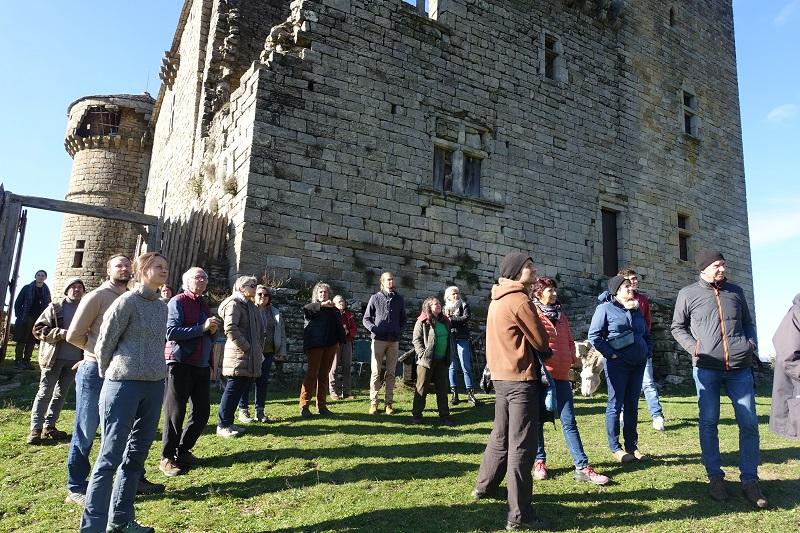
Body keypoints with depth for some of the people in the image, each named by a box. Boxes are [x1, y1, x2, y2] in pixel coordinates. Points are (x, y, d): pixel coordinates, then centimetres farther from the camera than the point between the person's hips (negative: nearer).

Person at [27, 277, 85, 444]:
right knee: (45, 393, 0)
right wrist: (59, 333, -18)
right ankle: (36, 428, 5)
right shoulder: (55, 308, 0)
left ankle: (49, 426, 20)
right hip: (53, 358, -3)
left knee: (61, 393, 10)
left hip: (74, 359, 3)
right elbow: (38, 329, -3)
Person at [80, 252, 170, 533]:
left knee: (137, 453, 13)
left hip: (155, 385, 7)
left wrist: (154, 370, 16)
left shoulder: (162, 306, 11)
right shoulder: (127, 302, -9)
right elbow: (104, 343, -4)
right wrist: (108, 375, 6)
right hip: (124, 384, -7)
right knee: (110, 456, -2)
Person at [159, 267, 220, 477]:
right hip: (180, 364, -7)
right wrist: (202, 327, -21)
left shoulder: (204, 304, 16)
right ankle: (167, 458, 14)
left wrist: (212, 330, 0)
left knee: (202, 411, 10)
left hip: (201, 365, 7)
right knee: (175, 412, 1)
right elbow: (171, 332, -19)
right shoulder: (177, 302, -7)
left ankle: (183, 450, 27)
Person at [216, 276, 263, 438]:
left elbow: (258, 331, 23)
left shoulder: (250, 306, 20)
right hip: (238, 356, -9)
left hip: (248, 356, 9)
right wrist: (246, 346, -17)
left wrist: (257, 349, 11)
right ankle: (222, 425, 3)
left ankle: (228, 423, 19)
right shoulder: (234, 303, -8)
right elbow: (230, 328, -20)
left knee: (240, 389, 11)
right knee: (233, 389, -5)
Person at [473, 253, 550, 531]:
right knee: (521, 445, -4)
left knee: (501, 436, 22)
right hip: (521, 378, -9)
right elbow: (541, 342, -10)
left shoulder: (498, 300, 13)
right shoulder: (520, 301, -16)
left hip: (500, 376, 9)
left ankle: (484, 486, 36)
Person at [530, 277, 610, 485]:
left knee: (569, 421, 3)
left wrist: (573, 359, 8)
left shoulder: (560, 313, 17)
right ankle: (539, 461, 20)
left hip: (561, 374, 5)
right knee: (538, 419, 7)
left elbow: (569, 340, 21)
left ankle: (582, 467, 4)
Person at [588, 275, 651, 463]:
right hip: (617, 363, -6)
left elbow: (646, 333, 25)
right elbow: (594, 335, -10)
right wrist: (610, 354, -13)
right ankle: (615, 448, 9)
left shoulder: (636, 309, 15)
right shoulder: (605, 308, -5)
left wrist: (648, 352, 11)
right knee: (615, 405, 0)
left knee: (632, 405, 12)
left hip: (638, 363, 6)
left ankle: (632, 446, 21)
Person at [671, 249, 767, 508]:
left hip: (740, 368, 3)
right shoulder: (688, 294, 1)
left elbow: (748, 323, 22)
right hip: (706, 367, -3)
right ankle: (715, 477, 14)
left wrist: (751, 343, 4)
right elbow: (677, 327, 9)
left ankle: (749, 480, 15)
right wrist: (693, 347, -6)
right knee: (708, 423, 2)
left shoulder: (735, 291, 11)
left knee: (749, 423, 3)